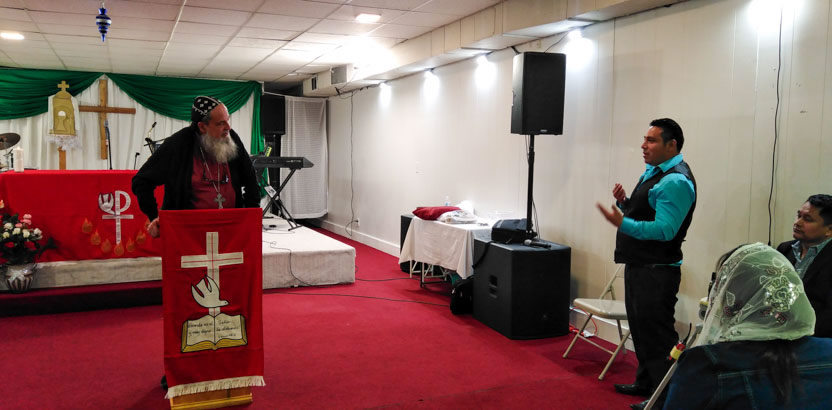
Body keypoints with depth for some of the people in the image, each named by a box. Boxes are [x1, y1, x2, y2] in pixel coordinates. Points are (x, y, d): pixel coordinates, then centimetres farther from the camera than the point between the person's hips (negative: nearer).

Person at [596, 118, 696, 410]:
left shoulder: (676, 181, -19)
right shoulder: (653, 172, 13)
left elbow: (664, 229, -26)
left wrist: (622, 223, -32)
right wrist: (624, 202, 3)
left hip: (657, 271, -11)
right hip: (639, 266, 11)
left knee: (656, 333, -3)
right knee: (640, 328, 21)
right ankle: (645, 383, 36)